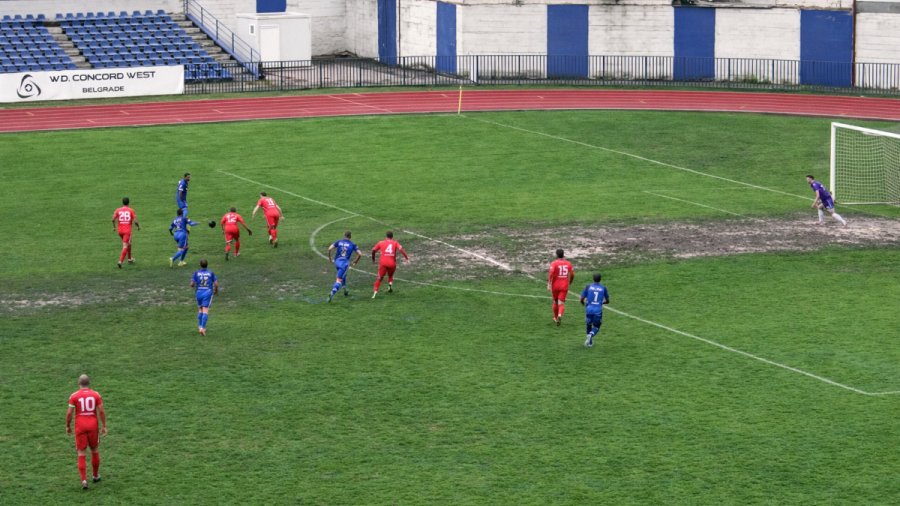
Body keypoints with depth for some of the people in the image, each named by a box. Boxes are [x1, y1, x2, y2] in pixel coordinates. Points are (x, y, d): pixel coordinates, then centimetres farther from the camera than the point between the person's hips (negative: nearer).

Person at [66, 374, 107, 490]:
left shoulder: (74, 396, -4)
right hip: (93, 426, 1)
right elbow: (101, 411, -4)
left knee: (81, 453, 2)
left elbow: (69, 412, -7)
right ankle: (95, 475, 32)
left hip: (80, 427, -1)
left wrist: (68, 426, 6)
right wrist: (104, 426, 2)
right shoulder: (96, 395, 0)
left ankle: (84, 480, -8)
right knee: (94, 450, 20)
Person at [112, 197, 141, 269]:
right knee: (125, 246, -7)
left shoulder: (118, 210, 3)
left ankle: (130, 259, 37)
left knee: (128, 243, 26)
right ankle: (120, 261, -24)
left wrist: (114, 227, 9)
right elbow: (135, 221, -8)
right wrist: (138, 226, 11)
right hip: (127, 230, -4)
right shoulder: (131, 210, -3)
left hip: (120, 230, 4)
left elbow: (113, 219, -8)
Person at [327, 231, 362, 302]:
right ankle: (332, 294, -28)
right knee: (339, 280, -8)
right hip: (345, 263, -4)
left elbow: (330, 248, -3)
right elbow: (360, 254, 1)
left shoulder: (339, 242, 8)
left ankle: (345, 291, 38)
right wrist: (356, 261, 18)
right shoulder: (352, 244, 5)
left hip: (337, 261, 4)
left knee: (343, 275, 32)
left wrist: (329, 257, 13)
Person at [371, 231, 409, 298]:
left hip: (383, 263, -1)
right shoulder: (395, 243, 10)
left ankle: (375, 292, -3)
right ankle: (390, 284, -2)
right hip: (392, 263, 1)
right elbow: (401, 249, -7)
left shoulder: (381, 243, 12)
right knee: (390, 276, 26)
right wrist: (406, 257, -8)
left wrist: (373, 259, 27)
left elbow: (373, 250, 13)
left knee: (380, 278, 7)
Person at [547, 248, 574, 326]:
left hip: (555, 285, -1)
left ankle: (555, 318, 33)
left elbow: (551, 273, -19)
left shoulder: (554, 263, -6)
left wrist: (549, 284, -19)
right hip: (564, 286, 1)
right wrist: (569, 282, 25)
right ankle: (560, 315, -32)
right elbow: (572, 275, 7)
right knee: (561, 303, -3)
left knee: (555, 302, 19)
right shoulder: (568, 263, 3)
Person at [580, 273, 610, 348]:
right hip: (598, 310, 0)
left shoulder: (588, 287, 2)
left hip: (589, 309, 0)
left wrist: (583, 304, 24)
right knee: (596, 327, 13)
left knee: (589, 325, 22)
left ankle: (590, 342, 25)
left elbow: (582, 299, 1)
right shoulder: (603, 288, 5)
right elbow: (607, 301, 14)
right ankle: (590, 335, -18)